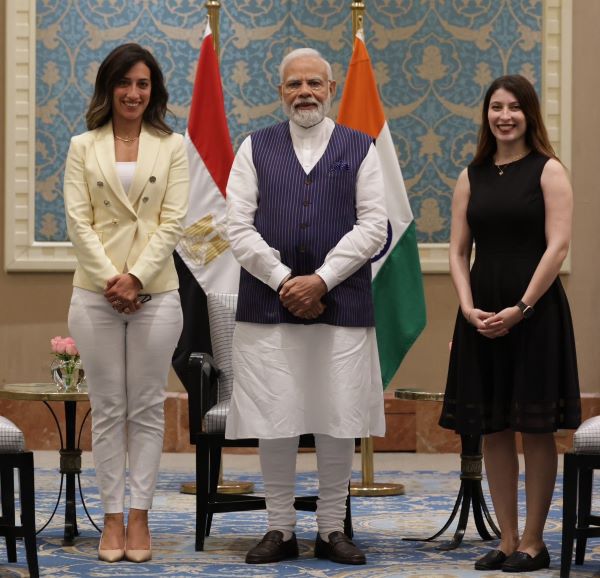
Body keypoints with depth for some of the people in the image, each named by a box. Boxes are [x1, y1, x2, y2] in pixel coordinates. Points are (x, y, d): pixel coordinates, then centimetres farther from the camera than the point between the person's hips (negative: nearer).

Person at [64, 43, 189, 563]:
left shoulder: (172, 147, 5)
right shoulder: (83, 147, 6)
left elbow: (172, 221, -3)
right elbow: (78, 221, -1)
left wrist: (135, 277, -13)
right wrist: (110, 279, -12)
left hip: (155, 292, 0)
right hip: (95, 292, 0)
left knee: (147, 407, 2)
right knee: (107, 407, 4)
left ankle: (139, 515, 7)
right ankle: (113, 516, 9)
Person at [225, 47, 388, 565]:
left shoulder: (360, 149, 8)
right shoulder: (256, 148, 9)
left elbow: (373, 226, 0)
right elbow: (239, 227, 2)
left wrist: (322, 280, -10)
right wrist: (284, 281, -9)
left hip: (341, 304, 0)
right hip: (269, 304, 0)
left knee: (338, 423, 2)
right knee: (274, 423, 1)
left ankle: (332, 530, 13)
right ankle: (280, 530, 11)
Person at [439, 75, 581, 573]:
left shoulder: (548, 171, -2)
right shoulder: (471, 177, 11)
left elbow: (557, 246, -9)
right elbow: (459, 251, 9)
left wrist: (521, 308, -16)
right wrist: (468, 307, -7)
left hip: (534, 311, -4)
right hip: (482, 314, 5)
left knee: (536, 429, 0)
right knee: (492, 429, 6)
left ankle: (534, 542, 7)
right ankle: (507, 540, 14)